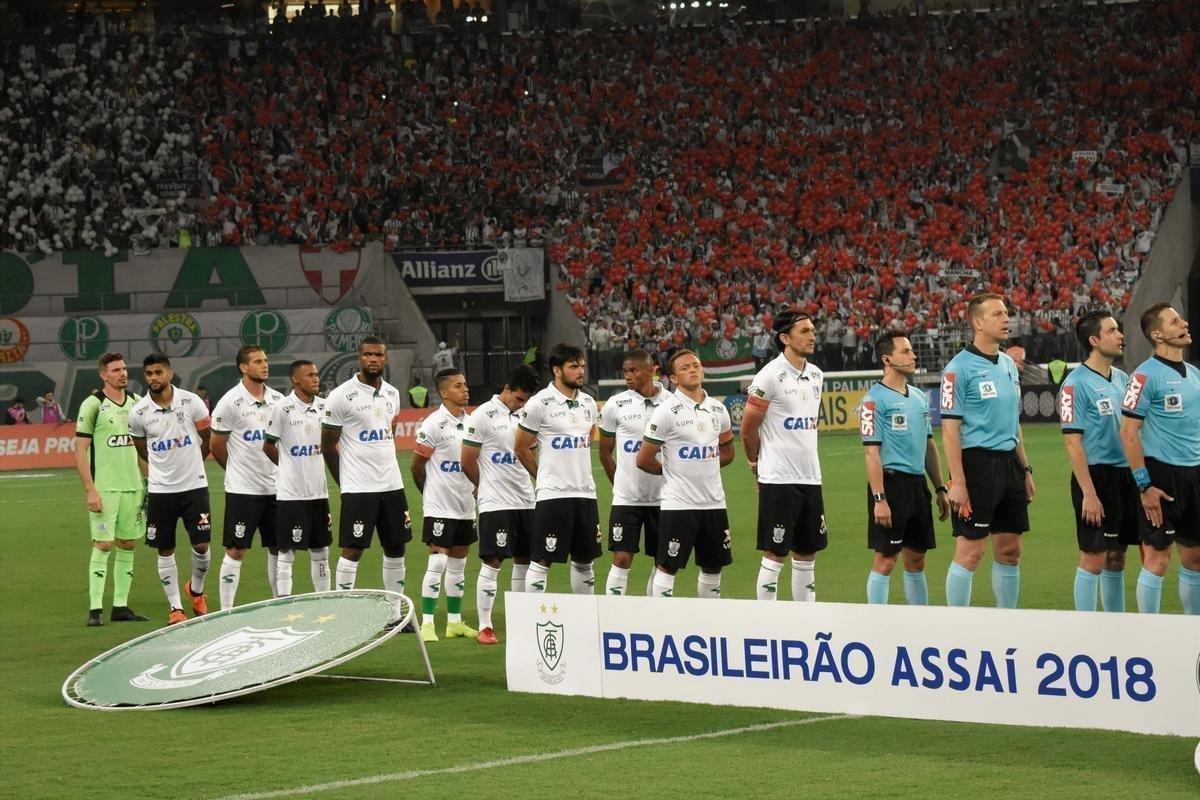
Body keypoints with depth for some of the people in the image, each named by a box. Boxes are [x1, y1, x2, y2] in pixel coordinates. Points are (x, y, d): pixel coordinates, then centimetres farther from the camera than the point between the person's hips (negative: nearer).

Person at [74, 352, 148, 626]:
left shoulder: (136, 402, 10)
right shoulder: (93, 405, -8)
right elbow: (80, 451, -9)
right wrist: (90, 490, -15)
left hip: (133, 486, 6)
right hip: (104, 488, -6)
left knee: (127, 544, 7)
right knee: (102, 545, -8)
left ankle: (120, 606, 14)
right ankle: (95, 610, -6)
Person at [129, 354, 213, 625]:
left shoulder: (191, 402, -7)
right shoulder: (139, 412, -5)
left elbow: (208, 438, 8)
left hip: (194, 485, -1)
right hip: (160, 489, 1)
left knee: (201, 545, -3)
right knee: (165, 551, 4)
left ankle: (196, 589, 26)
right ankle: (175, 608, 14)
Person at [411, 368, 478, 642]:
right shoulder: (434, 424, -12)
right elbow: (417, 466, -7)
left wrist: (475, 489, 9)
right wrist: (431, 493, 3)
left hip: (465, 506, 7)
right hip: (440, 507, -7)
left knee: (458, 564, 12)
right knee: (437, 563, -9)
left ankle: (455, 622, 20)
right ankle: (427, 623, -5)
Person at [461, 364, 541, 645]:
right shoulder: (483, 416, -8)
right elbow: (468, 462, -4)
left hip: (525, 501, 6)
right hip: (495, 503, -6)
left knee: (524, 561, 9)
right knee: (492, 563, -6)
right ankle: (485, 627, -1)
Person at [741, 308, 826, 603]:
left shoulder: (816, 375, 11)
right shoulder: (770, 376, -12)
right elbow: (748, 429, -6)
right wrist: (757, 462, 8)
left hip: (811, 478, 7)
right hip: (778, 479, -7)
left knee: (807, 555, 10)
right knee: (774, 556, -3)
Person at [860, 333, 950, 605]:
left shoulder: (919, 397, 15)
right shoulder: (875, 399, -9)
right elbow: (871, 452, -13)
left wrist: (940, 489, 17)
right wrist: (879, 499, -19)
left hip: (917, 484, 7)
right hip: (891, 482, -7)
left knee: (916, 560, 12)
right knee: (885, 560, -5)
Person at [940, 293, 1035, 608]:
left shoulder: (1009, 365, 14)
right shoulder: (959, 368, -10)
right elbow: (950, 428, -13)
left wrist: (1025, 468, 17)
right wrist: (957, 482, -18)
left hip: (1009, 461, 8)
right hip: (977, 462, -7)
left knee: (1010, 549, 9)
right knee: (970, 551, -5)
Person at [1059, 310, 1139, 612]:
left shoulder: (1122, 379, 13)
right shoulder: (1077, 383, -11)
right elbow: (1072, 441, -14)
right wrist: (1089, 494, -18)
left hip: (1126, 475, 7)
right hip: (1096, 475, -7)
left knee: (1116, 558, 12)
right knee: (1093, 559, -4)